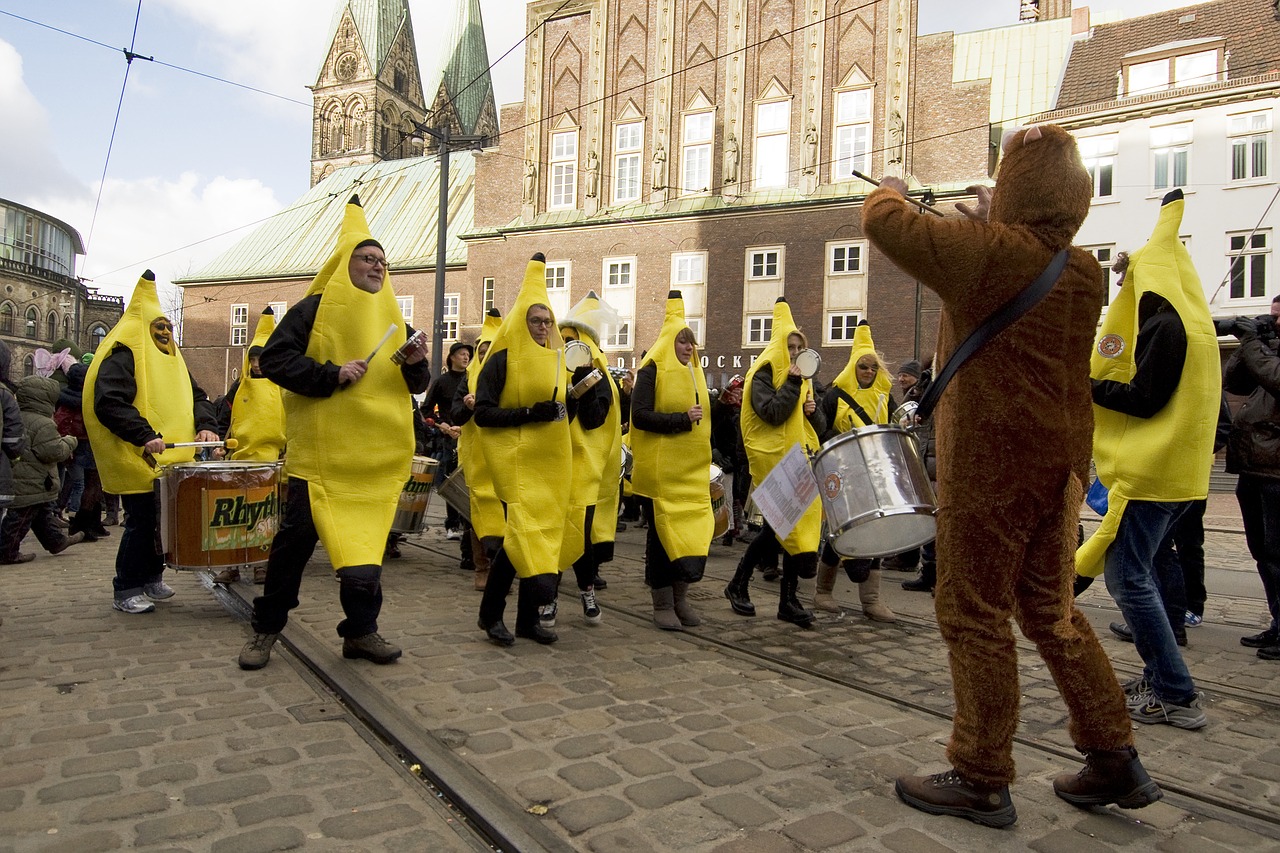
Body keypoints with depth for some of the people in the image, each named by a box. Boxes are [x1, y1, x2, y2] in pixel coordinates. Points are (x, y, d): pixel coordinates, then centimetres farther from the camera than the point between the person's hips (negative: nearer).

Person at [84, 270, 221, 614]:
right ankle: (126, 591, 7)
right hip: (138, 462, -8)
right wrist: (144, 436, -29)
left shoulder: (171, 360, 17)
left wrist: (206, 425, -3)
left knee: (165, 519, 13)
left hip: (171, 462, 8)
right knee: (141, 522, -4)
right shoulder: (123, 356, -9)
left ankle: (152, 578, 28)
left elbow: (196, 396, 17)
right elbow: (108, 402, -21)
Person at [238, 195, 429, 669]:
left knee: (367, 539, 7)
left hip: (376, 454, 4)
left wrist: (415, 364, -7)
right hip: (322, 450, -4)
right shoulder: (314, 308, -2)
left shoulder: (392, 318, 14)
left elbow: (416, 385, 15)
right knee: (297, 536, 2)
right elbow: (273, 358, -11)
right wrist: (332, 374, -20)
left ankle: (361, 630, 18)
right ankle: (266, 627, 19)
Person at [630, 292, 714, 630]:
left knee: (692, 532, 6)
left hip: (692, 470, 7)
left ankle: (681, 598, 19)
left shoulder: (693, 372, 16)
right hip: (661, 469, -7)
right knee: (663, 532, 0)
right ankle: (662, 604, 11)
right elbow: (640, 415, -17)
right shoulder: (653, 370, -6)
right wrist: (682, 419, -19)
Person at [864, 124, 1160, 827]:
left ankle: (982, 781, 13)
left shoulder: (987, 252, -14)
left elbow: (884, 222, -6)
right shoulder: (1082, 271, 7)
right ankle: (1115, 761, 27)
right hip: (1061, 461, 8)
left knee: (974, 615, 2)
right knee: (1051, 609, 19)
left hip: (990, 461, -8)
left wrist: (890, 190, 16)